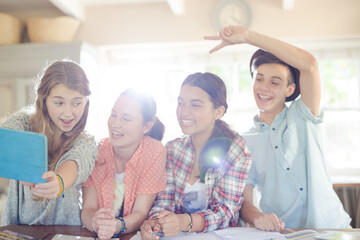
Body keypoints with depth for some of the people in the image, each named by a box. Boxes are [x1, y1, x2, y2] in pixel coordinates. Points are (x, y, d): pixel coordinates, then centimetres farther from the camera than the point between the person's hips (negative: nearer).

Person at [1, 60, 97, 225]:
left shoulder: (86, 143, -2)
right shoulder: (23, 122, -1)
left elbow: (74, 163, -23)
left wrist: (59, 183, -45)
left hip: (65, 232, 0)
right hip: (17, 229, 0)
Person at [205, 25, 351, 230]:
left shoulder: (302, 118, 3)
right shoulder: (245, 143, 7)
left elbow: (309, 64, -12)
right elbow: (244, 201, 2)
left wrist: (247, 36, -14)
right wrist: (259, 218, -22)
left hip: (332, 227, 0)